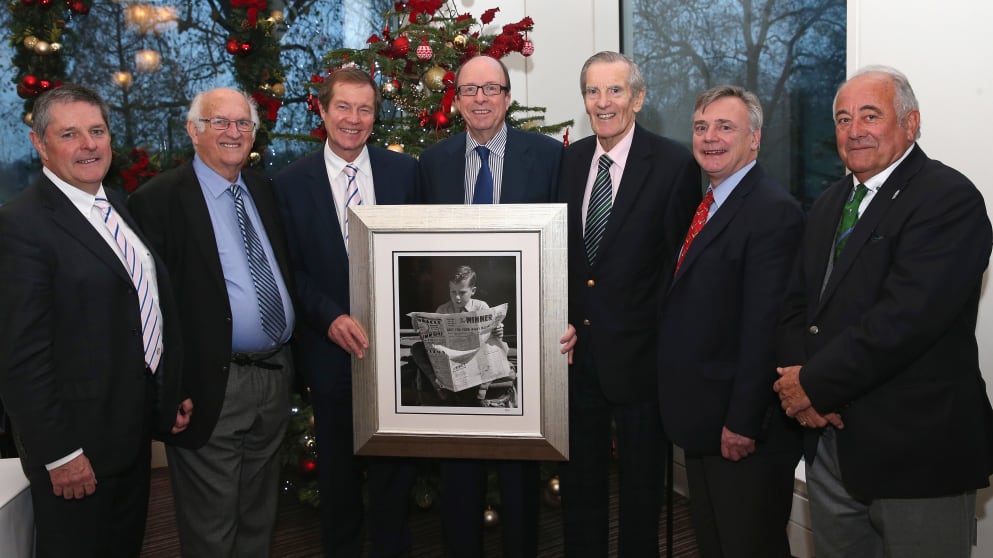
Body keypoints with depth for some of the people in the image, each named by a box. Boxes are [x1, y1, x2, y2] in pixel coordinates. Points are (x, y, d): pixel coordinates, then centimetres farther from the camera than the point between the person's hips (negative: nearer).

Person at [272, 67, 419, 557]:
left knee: (395, 465, 14)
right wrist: (331, 319, -17)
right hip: (331, 348, 0)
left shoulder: (404, 171, 0)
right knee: (338, 471, 15)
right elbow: (290, 270, -3)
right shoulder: (290, 183, -3)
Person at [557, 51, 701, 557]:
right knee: (579, 481, 18)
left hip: (638, 357, -4)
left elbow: (680, 262, -9)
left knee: (641, 486, 13)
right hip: (577, 352, 5)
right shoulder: (569, 160, 6)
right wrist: (559, 322, -1)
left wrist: (660, 339, -10)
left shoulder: (674, 164, -10)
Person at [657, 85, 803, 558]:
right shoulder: (704, 205, 12)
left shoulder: (774, 212, -17)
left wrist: (743, 423, -22)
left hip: (742, 428, -9)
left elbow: (764, 328, -22)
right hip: (699, 421, 9)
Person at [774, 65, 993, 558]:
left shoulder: (949, 198, -13)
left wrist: (816, 384, -16)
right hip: (830, 436, 7)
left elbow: (904, 317, -23)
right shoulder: (828, 205, 13)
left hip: (917, 449, -7)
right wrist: (797, 379, -7)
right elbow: (796, 302, 11)